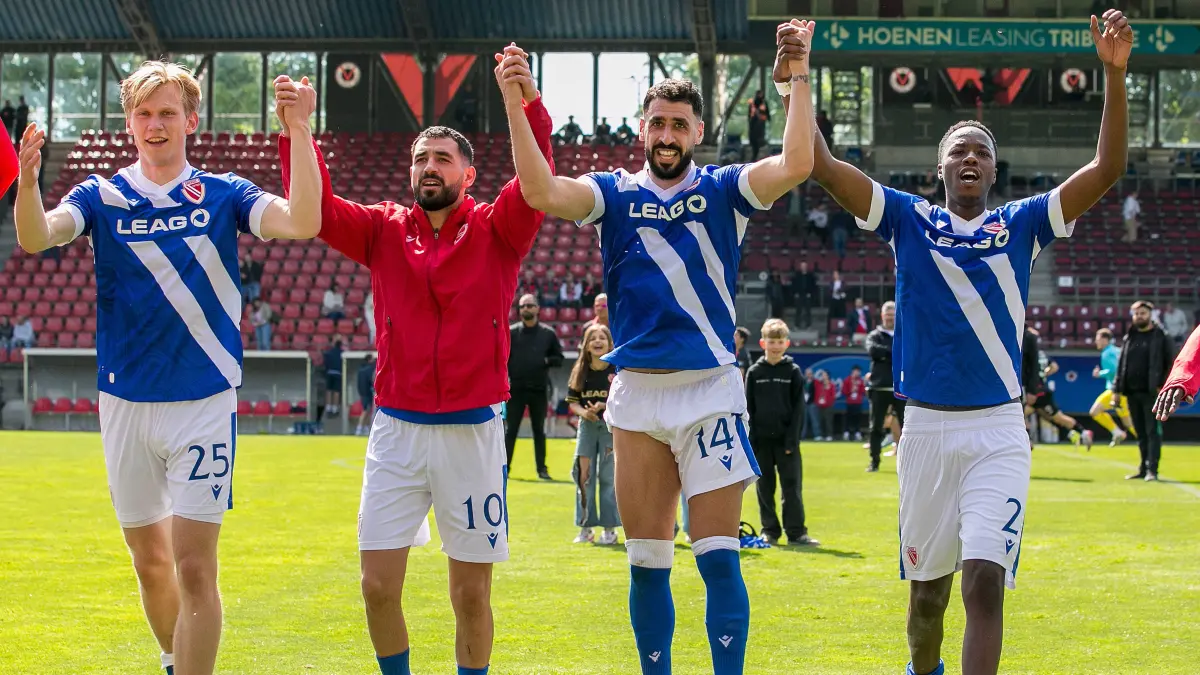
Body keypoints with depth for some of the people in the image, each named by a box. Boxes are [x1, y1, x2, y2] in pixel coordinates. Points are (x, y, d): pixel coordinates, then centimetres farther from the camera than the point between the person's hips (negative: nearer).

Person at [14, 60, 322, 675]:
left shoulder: (223, 196, 1)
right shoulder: (102, 197, 4)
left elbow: (301, 223, -16)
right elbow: (35, 238, -15)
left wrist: (299, 133, -26)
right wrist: (28, 179, -36)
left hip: (205, 400, -3)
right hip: (124, 402, 3)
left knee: (194, 566, -10)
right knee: (149, 561, 14)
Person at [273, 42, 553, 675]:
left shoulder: (497, 231, 1)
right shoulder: (384, 230, 7)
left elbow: (535, 183, -17)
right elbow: (316, 209, -6)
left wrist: (525, 102, -33)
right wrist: (296, 131, -20)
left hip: (473, 431, -2)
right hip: (397, 431, 2)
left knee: (470, 594, 5)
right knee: (378, 585, -1)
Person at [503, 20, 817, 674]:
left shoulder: (723, 190, 5)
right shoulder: (615, 193, 8)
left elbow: (795, 165, -13)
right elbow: (542, 192, -10)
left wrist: (798, 78, -18)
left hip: (711, 390, -2)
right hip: (636, 395, 2)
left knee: (718, 557, -7)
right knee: (646, 563, 8)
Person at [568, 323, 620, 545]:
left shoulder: (618, 369, -7)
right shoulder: (580, 372, 3)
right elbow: (572, 402, 7)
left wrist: (604, 407, -21)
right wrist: (583, 411, -14)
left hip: (612, 425, -3)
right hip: (587, 425, 3)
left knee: (608, 476, -2)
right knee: (583, 474, 2)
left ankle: (609, 529, 6)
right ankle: (585, 527, 10)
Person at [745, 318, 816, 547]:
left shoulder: (793, 371, 2)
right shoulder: (754, 373, 5)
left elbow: (798, 408, -1)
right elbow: (749, 409, 5)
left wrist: (792, 440, -9)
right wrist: (750, 441, -2)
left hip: (786, 439, -1)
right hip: (762, 440, 1)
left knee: (792, 487, -2)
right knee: (765, 488, 5)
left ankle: (796, 532, 0)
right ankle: (770, 531, 13)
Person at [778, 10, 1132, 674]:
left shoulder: (1021, 225, 6)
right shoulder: (910, 220, 5)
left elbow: (1107, 169, -4)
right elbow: (821, 165, -5)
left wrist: (1114, 74, -15)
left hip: (998, 431, -1)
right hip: (926, 427, 1)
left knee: (985, 581, -16)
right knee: (927, 587, 12)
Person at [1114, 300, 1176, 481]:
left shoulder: (1161, 337, -1)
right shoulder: (1130, 338, 14)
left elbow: (1171, 363, -5)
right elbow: (1121, 365, 16)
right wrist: (1117, 390, 10)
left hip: (1152, 392, -5)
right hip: (1132, 393, 5)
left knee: (1152, 431, -8)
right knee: (1140, 433, 10)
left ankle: (1152, 470, -11)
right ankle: (1143, 469, 15)